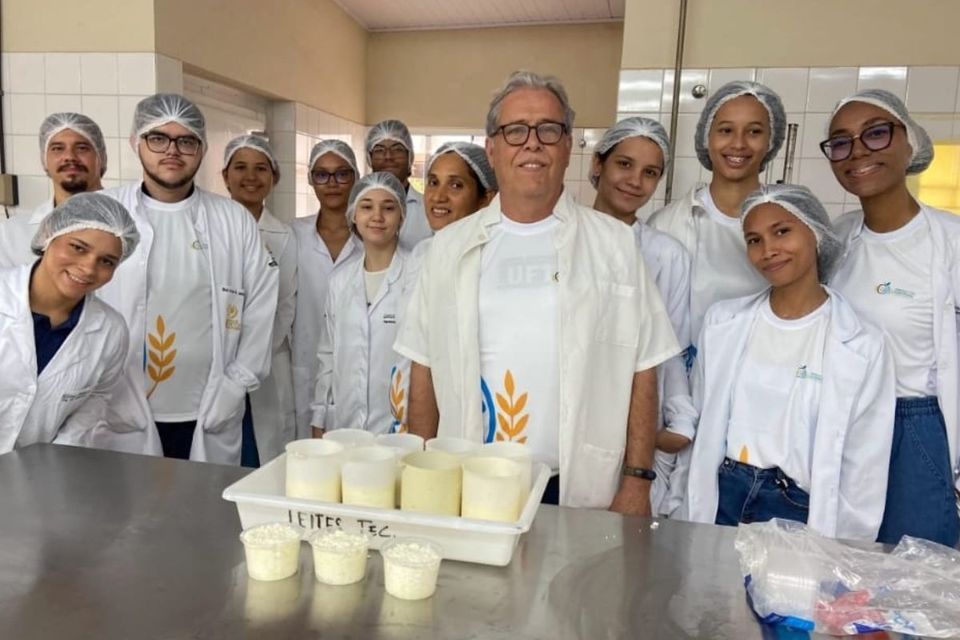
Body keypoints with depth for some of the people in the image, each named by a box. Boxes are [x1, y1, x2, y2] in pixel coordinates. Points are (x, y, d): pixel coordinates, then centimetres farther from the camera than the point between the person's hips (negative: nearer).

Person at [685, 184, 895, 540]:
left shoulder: (863, 347, -9)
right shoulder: (722, 322, 0)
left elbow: (864, 474, -5)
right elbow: (702, 426, 6)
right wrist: (687, 518, 6)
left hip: (799, 514, -2)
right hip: (720, 501, 3)